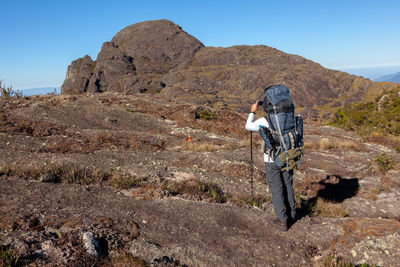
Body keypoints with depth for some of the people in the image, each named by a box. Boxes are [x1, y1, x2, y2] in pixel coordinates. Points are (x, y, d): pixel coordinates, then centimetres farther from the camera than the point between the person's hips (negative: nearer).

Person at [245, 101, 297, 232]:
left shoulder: (264, 121, -16)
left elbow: (248, 126, 0)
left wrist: (252, 112, 12)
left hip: (272, 161, -5)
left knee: (277, 190, 3)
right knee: (288, 186, 17)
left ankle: (282, 221, 9)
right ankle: (291, 215, 30)